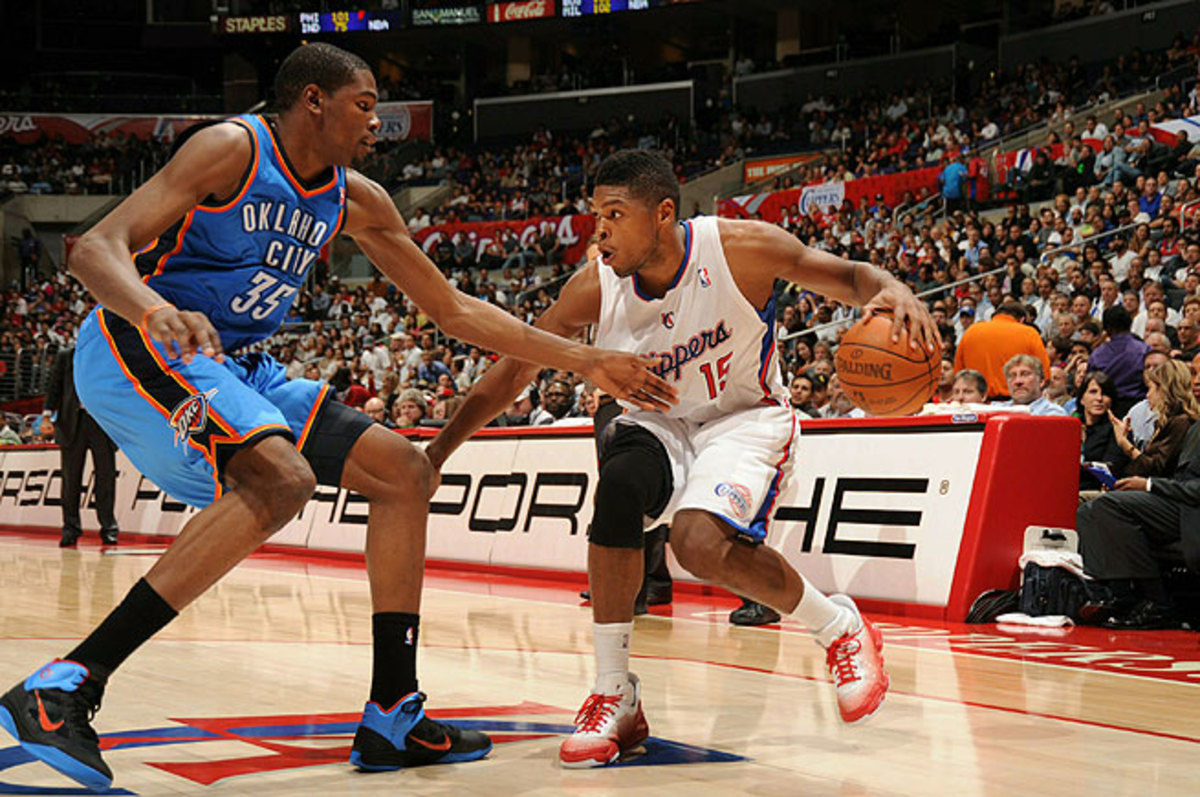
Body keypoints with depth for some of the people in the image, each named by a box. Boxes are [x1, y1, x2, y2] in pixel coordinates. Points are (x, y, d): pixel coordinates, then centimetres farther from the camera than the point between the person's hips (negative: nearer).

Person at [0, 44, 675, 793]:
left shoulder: (356, 202, 11)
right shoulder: (234, 149, -12)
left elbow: (455, 309, 16)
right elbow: (97, 248, -21)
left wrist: (587, 361, 12)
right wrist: (157, 313, -44)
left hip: (235, 367, 9)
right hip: (137, 347, -9)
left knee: (404, 470, 4)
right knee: (283, 478, -33)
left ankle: (393, 718, 5)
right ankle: (66, 685, -35)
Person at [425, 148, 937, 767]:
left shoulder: (740, 248, -21)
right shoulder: (595, 288, -14)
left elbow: (847, 277, -11)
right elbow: (512, 371, -7)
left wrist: (892, 291, -35)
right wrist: (435, 455, -9)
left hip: (744, 418, -3)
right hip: (656, 422, 3)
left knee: (701, 542, -31)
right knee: (618, 488, -32)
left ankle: (840, 629, -3)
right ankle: (614, 694, -20)